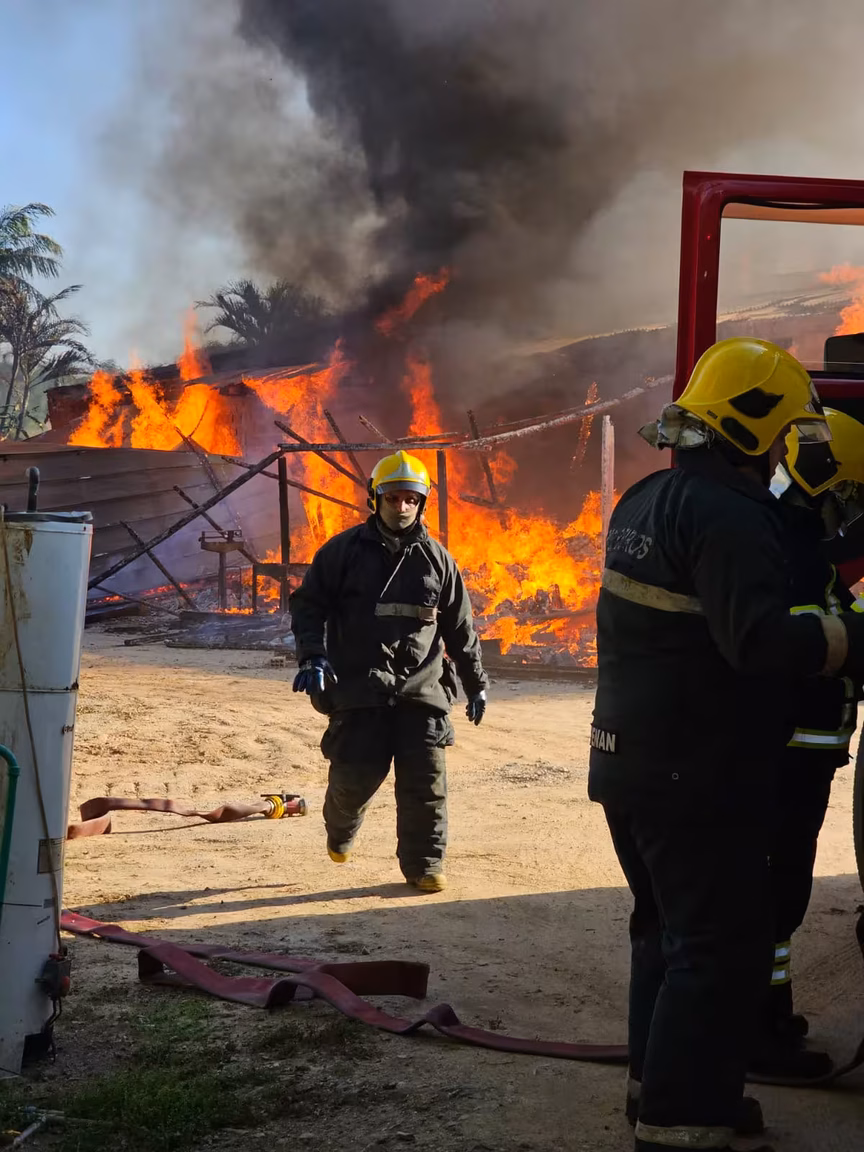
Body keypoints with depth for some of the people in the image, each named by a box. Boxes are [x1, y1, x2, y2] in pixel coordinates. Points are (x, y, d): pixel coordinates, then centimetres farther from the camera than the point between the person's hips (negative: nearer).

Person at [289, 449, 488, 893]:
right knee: (356, 774, -1)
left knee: (426, 780, -2)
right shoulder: (344, 551, 0)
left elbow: (460, 628, 15)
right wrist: (312, 655, -12)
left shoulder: (437, 560, 8)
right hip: (358, 689, -2)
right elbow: (308, 603, 4)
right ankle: (340, 827, 32)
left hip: (421, 689, 2)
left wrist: (476, 684, 16)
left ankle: (423, 864, 12)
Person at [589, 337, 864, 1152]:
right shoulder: (729, 515, -21)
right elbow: (762, 641, -32)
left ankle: (660, 1084, 31)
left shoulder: (647, 500, 11)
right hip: (698, 774, -10)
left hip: (632, 761, 10)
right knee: (724, 947, -4)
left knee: (669, 927, 21)